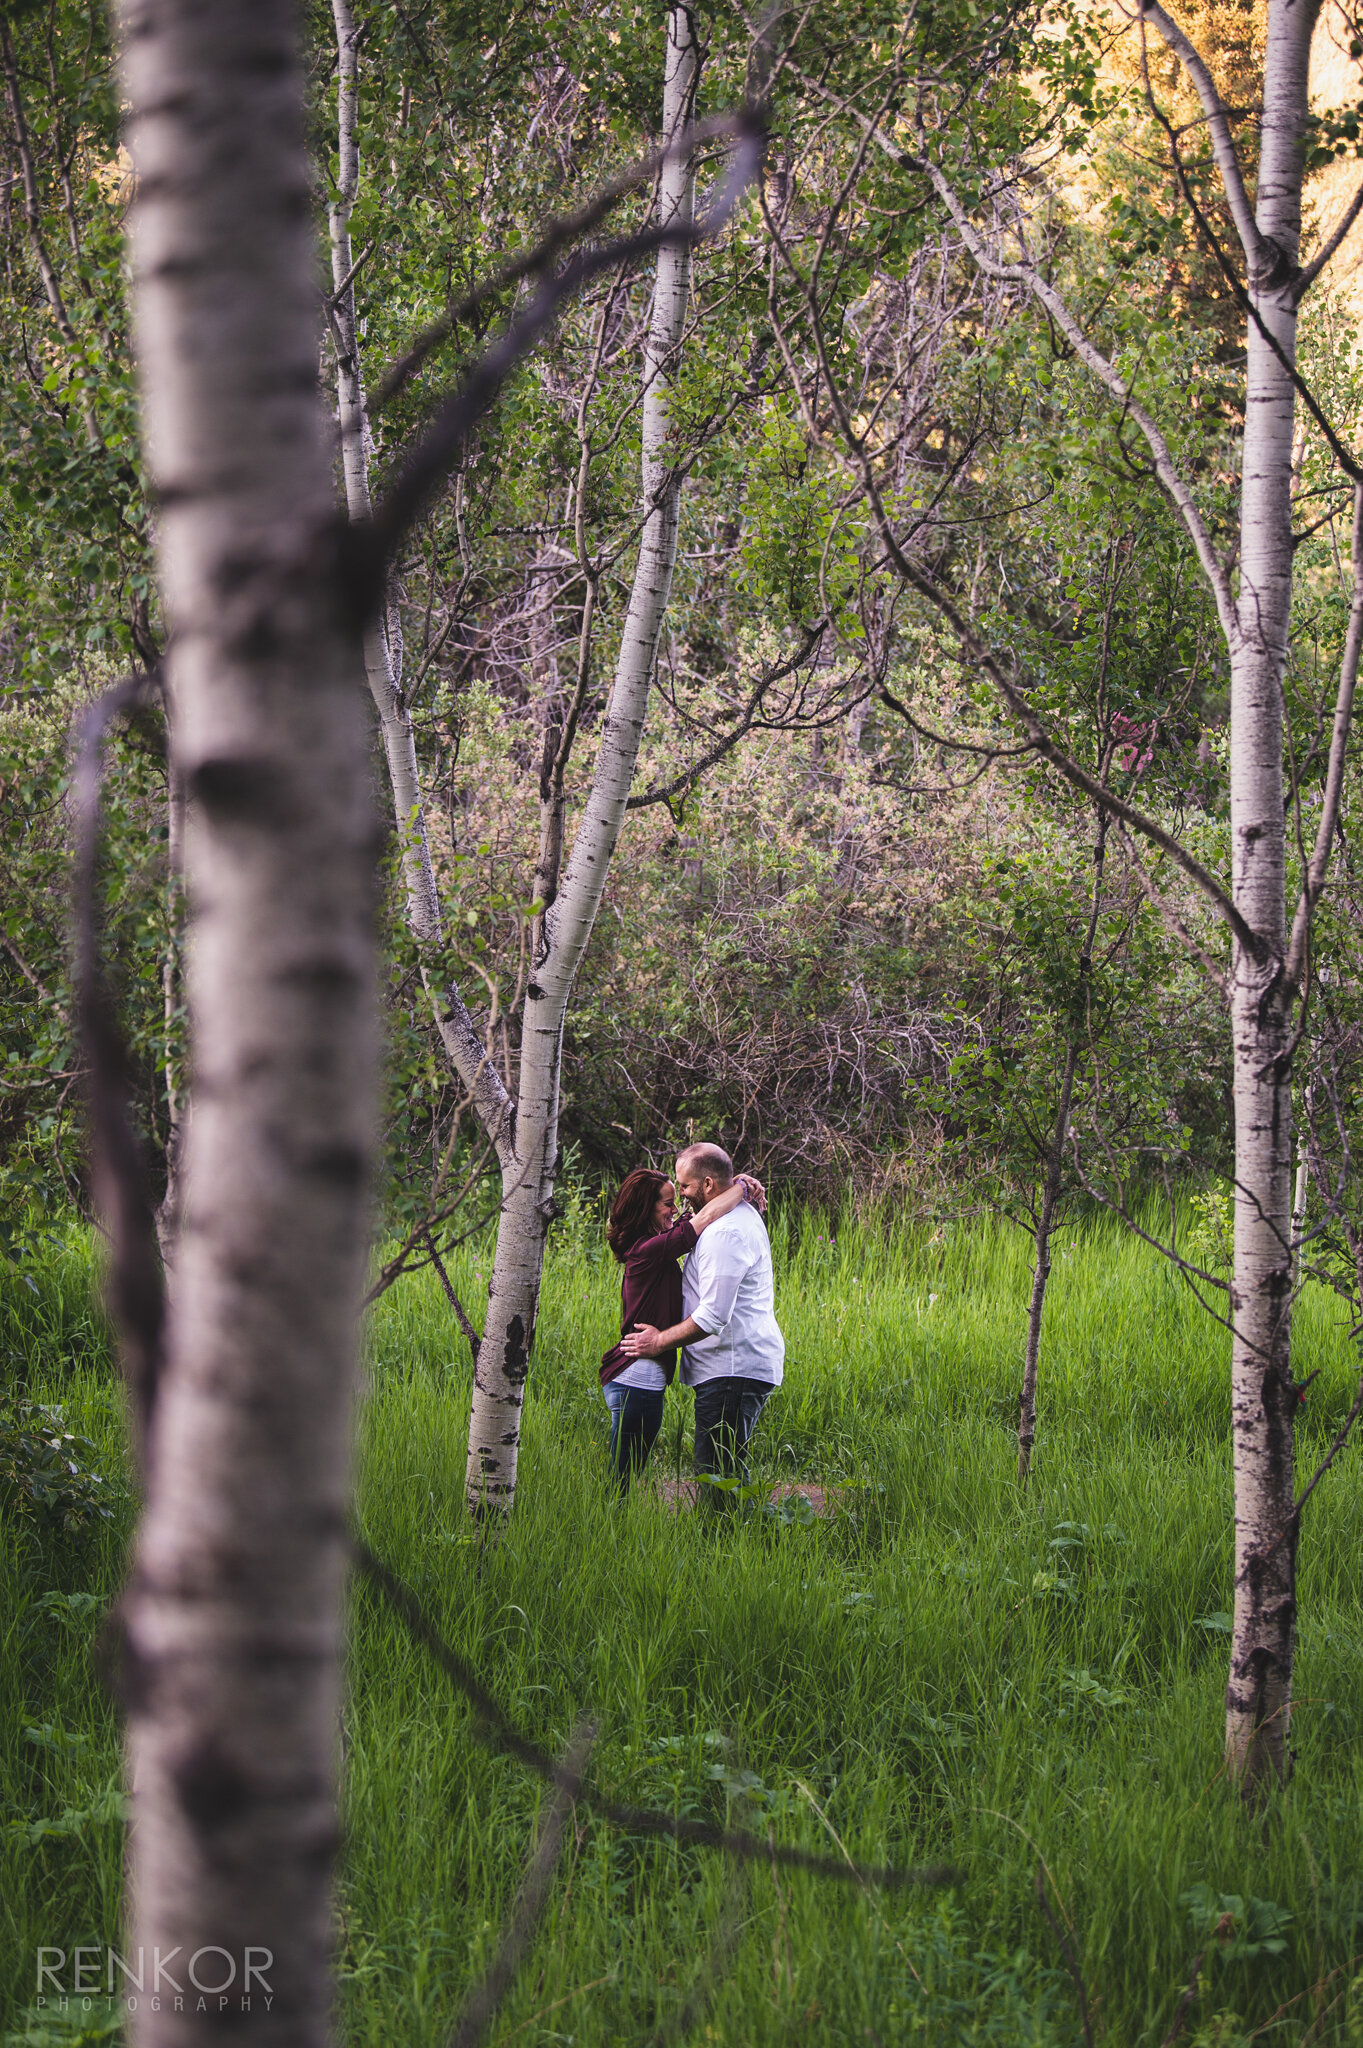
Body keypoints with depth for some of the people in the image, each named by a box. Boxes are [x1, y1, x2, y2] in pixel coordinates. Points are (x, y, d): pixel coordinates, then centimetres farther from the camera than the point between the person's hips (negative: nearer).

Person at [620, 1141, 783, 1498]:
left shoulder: (725, 1233, -18)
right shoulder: (743, 1214, 16)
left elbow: (713, 1317, -20)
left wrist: (660, 1341, -9)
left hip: (733, 1370, -11)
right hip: (743, 1364, 11)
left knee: (717, 1472, -12)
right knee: (727, 1472, 10)